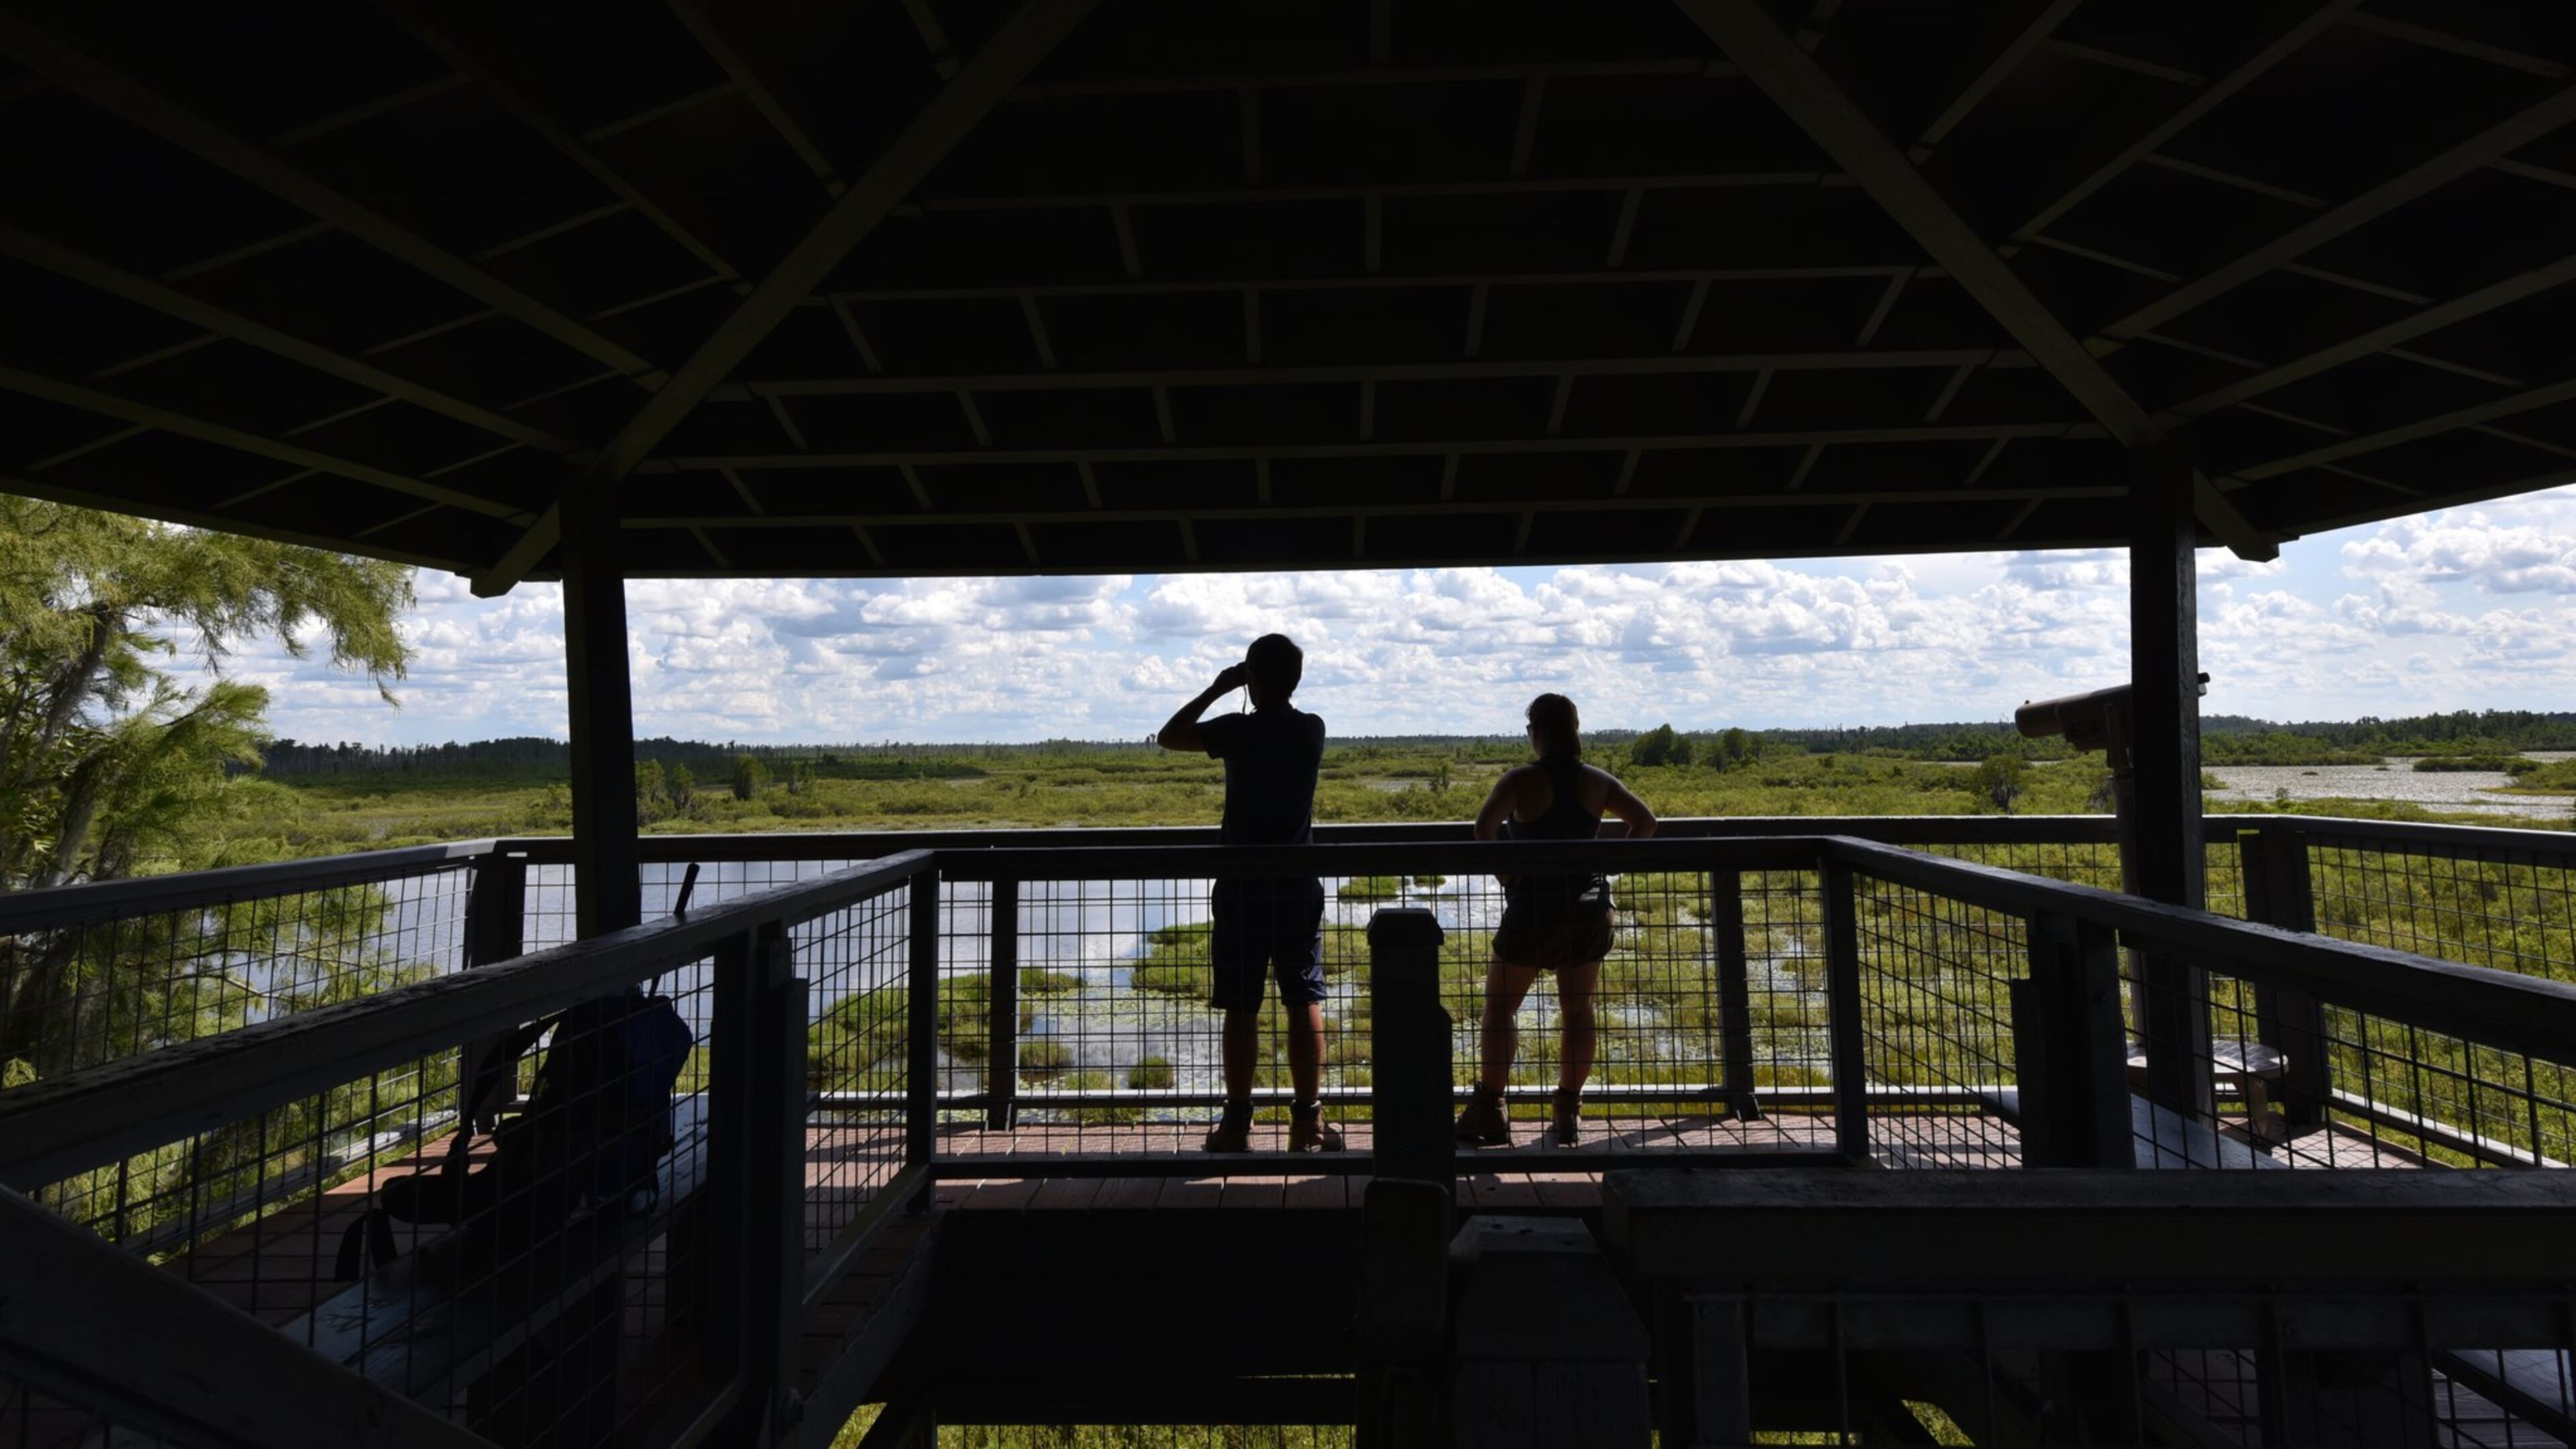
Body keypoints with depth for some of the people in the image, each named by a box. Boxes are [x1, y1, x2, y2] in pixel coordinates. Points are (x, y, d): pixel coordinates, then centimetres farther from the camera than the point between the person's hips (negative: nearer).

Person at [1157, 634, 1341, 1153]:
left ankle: (1237, 1123, 11)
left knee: (1241, 1008, 5)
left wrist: (1217, 689, 9)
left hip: (1242, 887, -2)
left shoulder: (1238, 731, -9)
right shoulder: (1312, 730, 1)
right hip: (1299, 887, 2)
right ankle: (1308, 1121, 11)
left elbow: (1169, 736, 5)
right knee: (1305, 1003, 8)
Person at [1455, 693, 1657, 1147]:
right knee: (1578, 1011, 15)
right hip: (1589, 907, 4)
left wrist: (1507, 878, -10)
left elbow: (1483, 829, -22)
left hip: (1533, 908, -4)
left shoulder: (1522, 780, -10)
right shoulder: (1597, 782, 3)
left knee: (1499, 1007, 9)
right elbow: (1645, 822, 9)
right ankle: (1567, 1112, 18)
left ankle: (1489, 1111, 9)